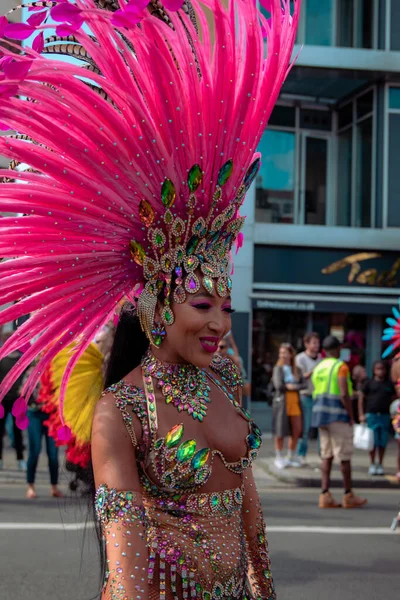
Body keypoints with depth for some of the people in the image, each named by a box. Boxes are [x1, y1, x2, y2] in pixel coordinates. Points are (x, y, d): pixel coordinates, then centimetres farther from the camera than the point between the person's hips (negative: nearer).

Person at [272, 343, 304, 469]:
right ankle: (279, 458, 7)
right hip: (281, 401, -4)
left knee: (297, 430, 2)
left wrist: (291, 386, -14)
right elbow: (278, 385, -10)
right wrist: (292, 386, -4)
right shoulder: (278, 369, 2)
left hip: (295, 401, 4)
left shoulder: (297, 370, 13)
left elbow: (303, 384, 1)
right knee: (280, 431, -4)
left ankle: (291, 457, 17)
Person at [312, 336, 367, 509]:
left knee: (327, 455, 8)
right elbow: (344, 394, -19)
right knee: (344, 456, 1)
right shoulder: (341, 366, -10)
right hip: (338, 415, -7)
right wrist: (351, 417, -12)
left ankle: (325, 495, 3)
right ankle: (348, 496, 8)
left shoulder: (318, 367, 13)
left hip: (320, 413, 7)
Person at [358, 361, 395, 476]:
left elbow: (393, 399, 12)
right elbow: (361, 398, 5)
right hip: (371, 415, -2)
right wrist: (361, 414, -1)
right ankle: (372, 465, 10)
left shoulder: (389, 384, 7)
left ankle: (380, 465, 17)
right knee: (373, 441, 0)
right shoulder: (369, 383, 2)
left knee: (383, 442, 5)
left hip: (385, 416, 2)